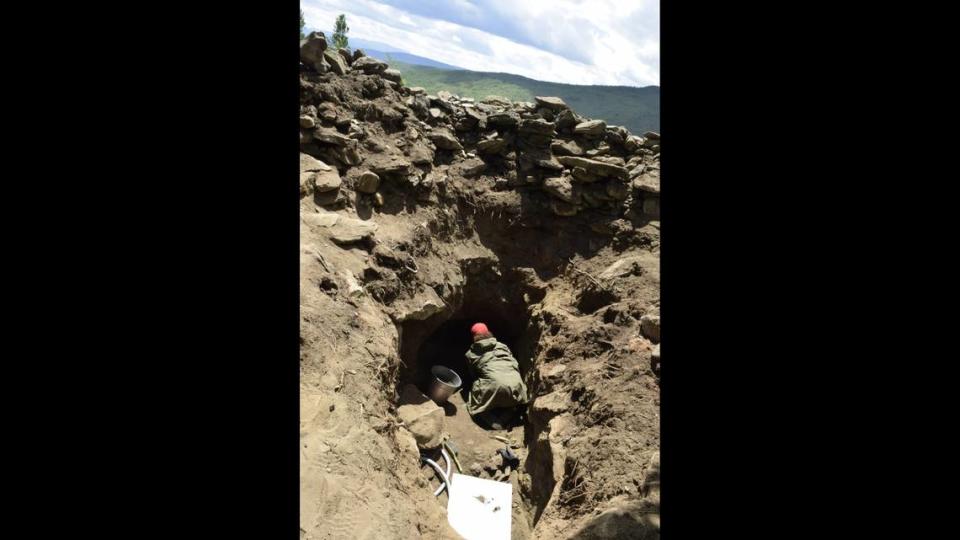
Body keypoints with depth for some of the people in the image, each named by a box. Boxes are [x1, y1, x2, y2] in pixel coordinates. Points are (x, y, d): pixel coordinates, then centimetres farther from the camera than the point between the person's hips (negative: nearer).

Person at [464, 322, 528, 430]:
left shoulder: (471, 354, 20)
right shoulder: (502, 346, 27)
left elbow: (473, 374, 30)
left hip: (494, 386, -3)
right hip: (516, 385, 3)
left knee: (475, 403, 22)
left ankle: (494, 422, -4)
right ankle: (504, 418, 3)